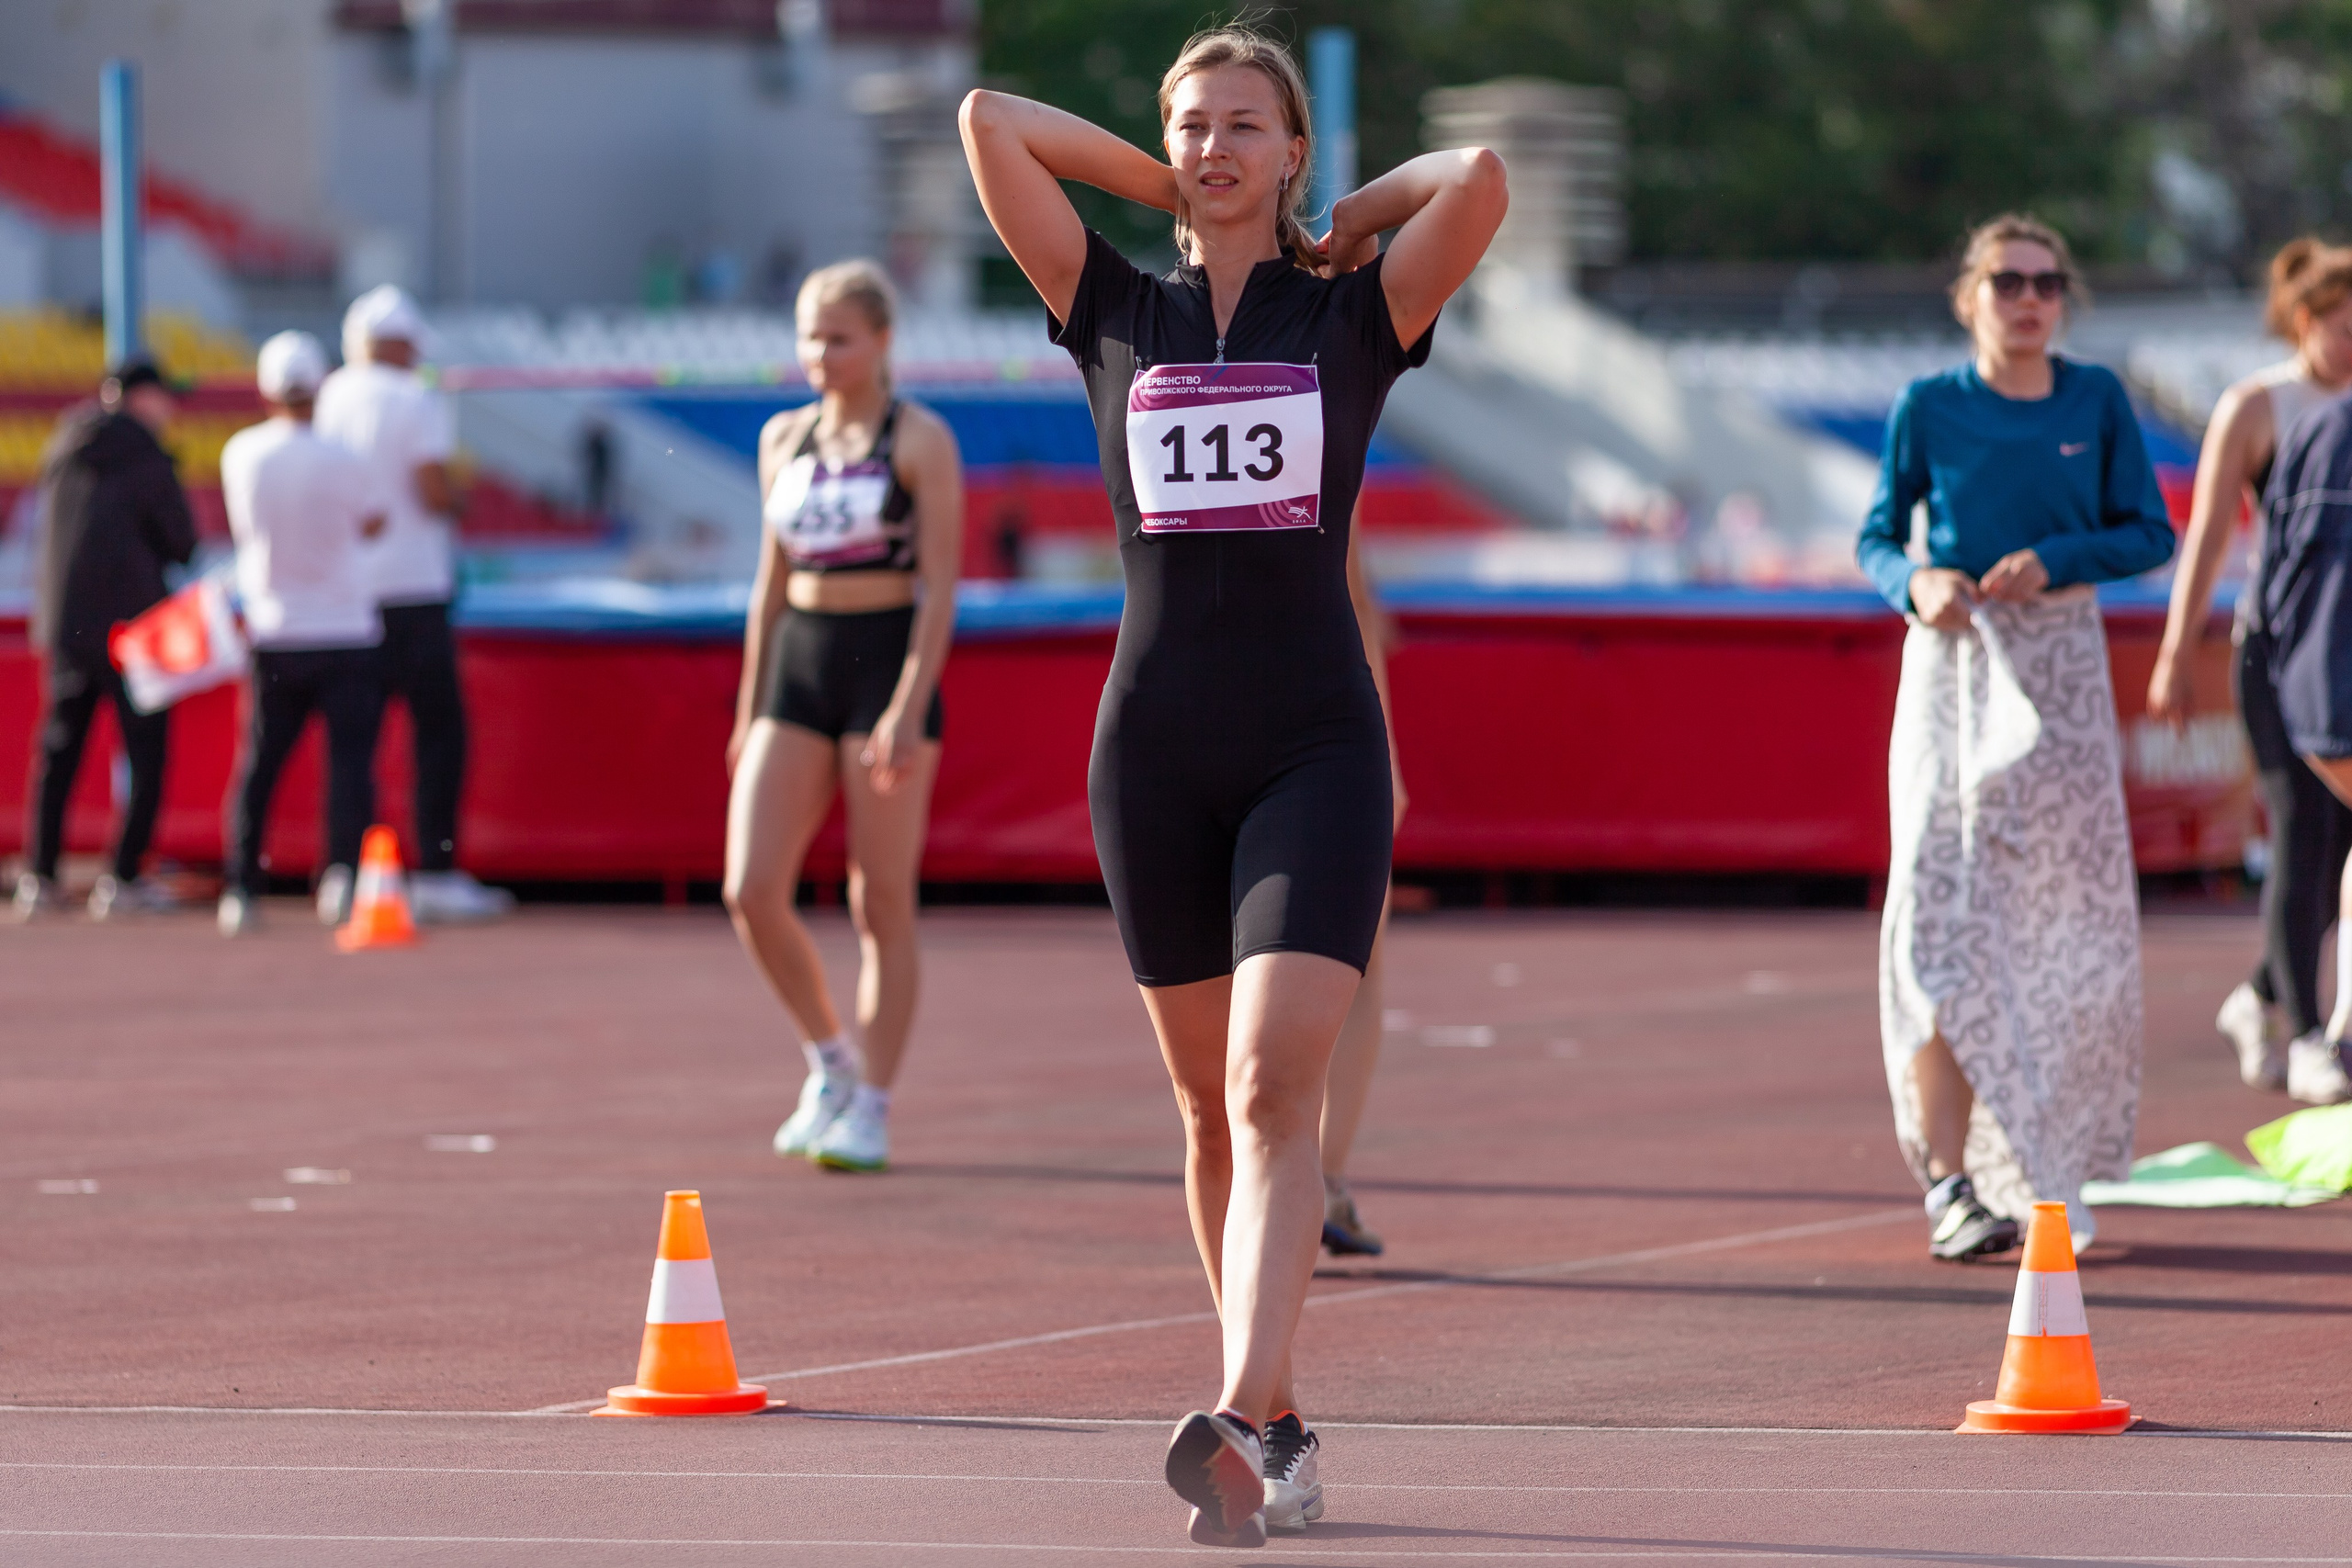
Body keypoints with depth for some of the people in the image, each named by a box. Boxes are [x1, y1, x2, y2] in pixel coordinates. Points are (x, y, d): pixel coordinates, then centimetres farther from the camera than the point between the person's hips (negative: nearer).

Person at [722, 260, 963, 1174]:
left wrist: (909, 707, -18)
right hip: (798, 660, 5)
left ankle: (873, 1108, 6)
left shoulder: (919, 441, -4)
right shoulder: (784, 439, 12)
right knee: (751, 892, -5)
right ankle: (829, 1062, 15)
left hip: (888, 662, -5)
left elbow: (940, 584, -9)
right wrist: (748, 709, 17)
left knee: (882, 902, -1)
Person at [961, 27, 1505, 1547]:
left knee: (1273, 1088, -17)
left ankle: (1244, 1420, -31)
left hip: (1315, 741, -3)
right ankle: (1283, 1425, 18)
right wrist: (1163, 189, 11)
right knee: (1213, 1112, 7)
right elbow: (991, 125, 3)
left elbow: (1481, 176, -10)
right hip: (1158, 739, 3)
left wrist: (1343, 224, 6)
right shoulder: (1118, 316, 10)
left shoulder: (1352, 314, 5)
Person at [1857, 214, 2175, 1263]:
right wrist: (1916, 582, -16)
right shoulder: (1929, 408, 1)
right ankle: (1952, 1185, -14)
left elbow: (2151, 533, 5)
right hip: (1954, 668, -2)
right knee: (1944, 911, -11)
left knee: (2060, 918, 4)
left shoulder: (2097, 402, 4)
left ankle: (2044, 1168, 17)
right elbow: (1878, 538, 6)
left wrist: (2055, 557, -12)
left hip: (2062, 671, 2)